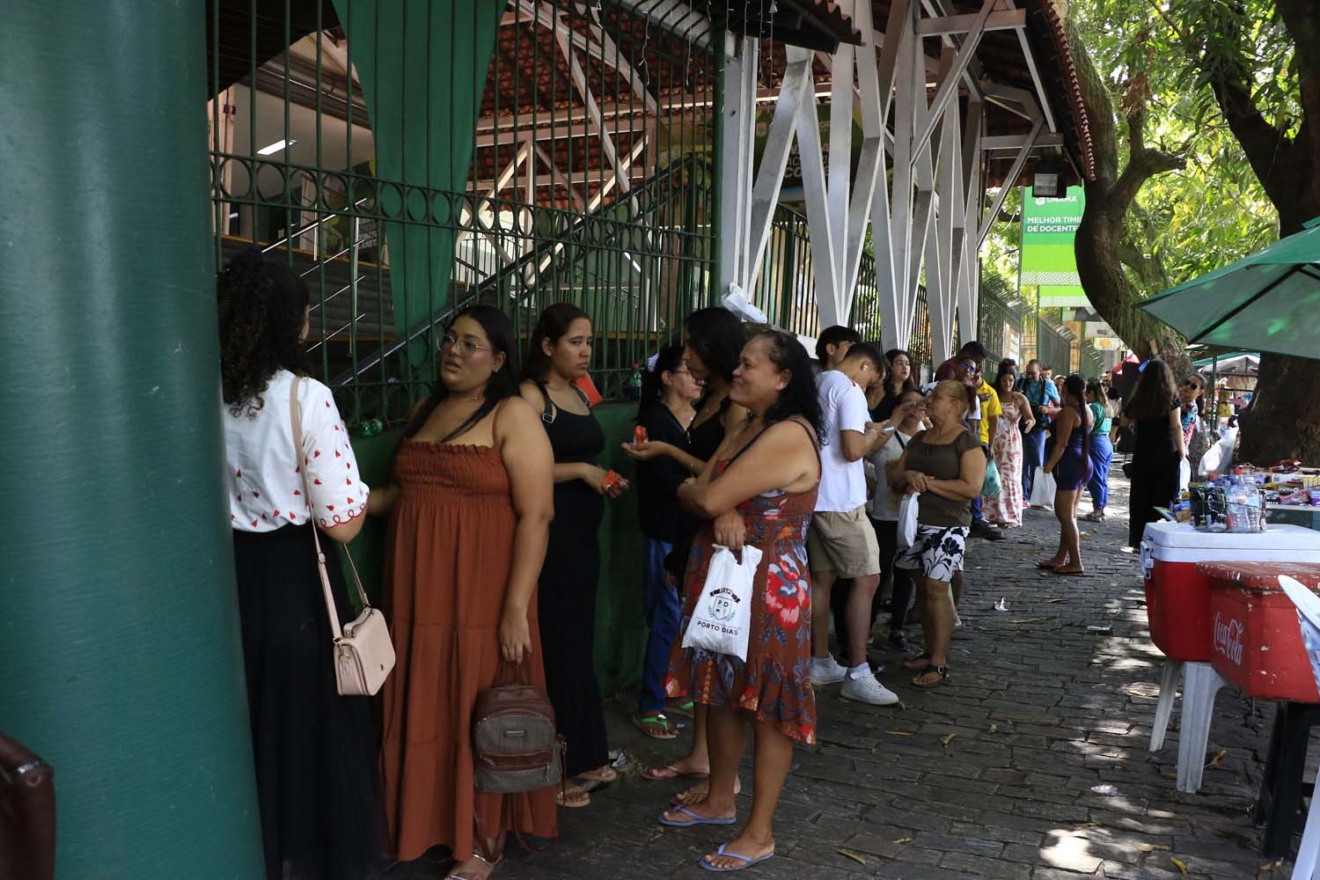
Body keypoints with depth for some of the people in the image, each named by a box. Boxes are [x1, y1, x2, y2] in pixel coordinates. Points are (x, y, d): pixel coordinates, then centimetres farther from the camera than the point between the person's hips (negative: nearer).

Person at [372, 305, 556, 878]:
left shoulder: (513, 416, -10)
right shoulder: (427, 410, 12)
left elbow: (535, 516, -14)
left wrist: (516, 608, -19)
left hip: (480, 597, -6)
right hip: (419, 594, 6)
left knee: (480, 716, 5)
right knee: (424, 713, 14)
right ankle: (428, 822, 32)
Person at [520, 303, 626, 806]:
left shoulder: (580, 395, 15)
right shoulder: (530, 395, -9)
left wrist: (607, 481, 10)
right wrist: (581, 470, -17)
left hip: (583, 535, 8)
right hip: (549, 534, -8)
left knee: (579, 645, 14)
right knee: (557, 648, -4)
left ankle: (585, 758, 26)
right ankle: (555, 769, 9)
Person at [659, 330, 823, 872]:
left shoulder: (789, 435, -20)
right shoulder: (745, 429, 12)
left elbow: (707, 497, -23)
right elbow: (697, 495, 4)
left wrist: (706, 494, 0)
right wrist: (721, 512, -18)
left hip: (769, 588, -9)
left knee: (767, 709, 4)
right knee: (722, 694, 19)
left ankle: (759, 833, 17)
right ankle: (719, 800, 37)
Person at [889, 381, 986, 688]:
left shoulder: (967, 441, -5)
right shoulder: (919, 439, 16)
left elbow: (971, 488, -16)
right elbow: (894, 477, 14)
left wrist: (928, 482, -15)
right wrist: (908, 476, -9)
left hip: (947, 526, -7)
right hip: (916, 522, 7)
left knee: (936, 588, -9)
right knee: (922, 588, 9)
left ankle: (939, 663, -3)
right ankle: (930, 651, 19)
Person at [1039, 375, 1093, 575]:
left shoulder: (1068, 411, -14)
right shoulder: (1088, 412, 12)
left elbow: (1061, 443, -18)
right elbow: (1086, 437, 17)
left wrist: (1049, 466, -16)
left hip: (1069, 463, -9)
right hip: (1084, 462, 9)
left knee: (1065, 514, -4)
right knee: (1069, 514, 14)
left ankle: (1075, 563, -4)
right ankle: (1060, 558, 22)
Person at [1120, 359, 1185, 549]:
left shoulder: (1138, 398, 4)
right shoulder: (1171, 396, -6)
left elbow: (1125, 422, 16)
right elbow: (1176, 426, -12)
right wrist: (1182, 449, -4)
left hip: (1142, 453, 3)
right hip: (1166, 454, -3)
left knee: (1140, 498, 8)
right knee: (1163, 498, 3)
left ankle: (1138, 540, 12)